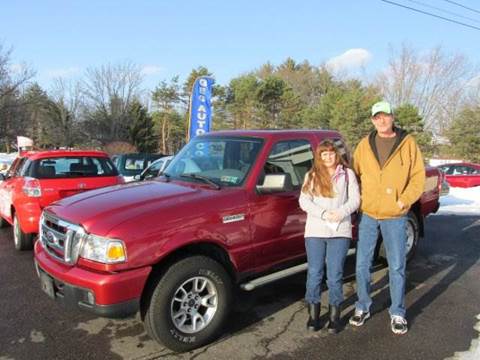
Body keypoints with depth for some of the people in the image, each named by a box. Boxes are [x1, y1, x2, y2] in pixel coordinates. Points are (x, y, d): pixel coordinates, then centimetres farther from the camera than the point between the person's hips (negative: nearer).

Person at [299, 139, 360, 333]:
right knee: (314, 274, 5)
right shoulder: (312, 176, 9)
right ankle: (313, 313, 18)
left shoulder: (347, 174, 9)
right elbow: (304, 201, -1)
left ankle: (334, 314, 16)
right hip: (315, 231, 1)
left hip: (340, 231, 0)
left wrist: (341, 213, -15)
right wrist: (323, 214, -15)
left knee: (335, 275, 4)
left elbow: (355, 199, 3)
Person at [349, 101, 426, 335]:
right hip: (367, 214, 2)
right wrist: (358, 201, 1)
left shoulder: (408, 143, -1)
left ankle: (398, 313, 22)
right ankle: (363, 307, 25)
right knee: (362, 265, 8)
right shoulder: (365, 145, 4)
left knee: (397, 267, 6)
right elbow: (354, 173, 11)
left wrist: (404, 201, -10)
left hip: (395, 217, -2)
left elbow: (418, 176, -1)